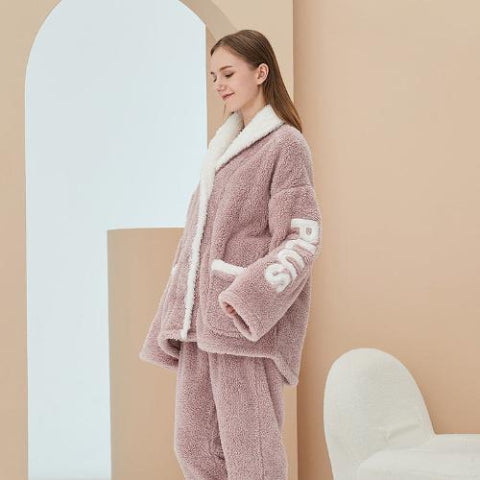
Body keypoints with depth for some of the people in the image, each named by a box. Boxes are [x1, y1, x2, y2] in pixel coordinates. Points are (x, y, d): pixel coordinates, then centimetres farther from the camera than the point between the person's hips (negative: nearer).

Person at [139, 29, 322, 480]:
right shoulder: (224, 147, 20)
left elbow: (303, 238, -11)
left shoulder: (285, 144, -3)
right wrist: (178, 316, 17)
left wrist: (249, 296, -24)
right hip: (202, 322, 8)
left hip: (246, 323, -8)